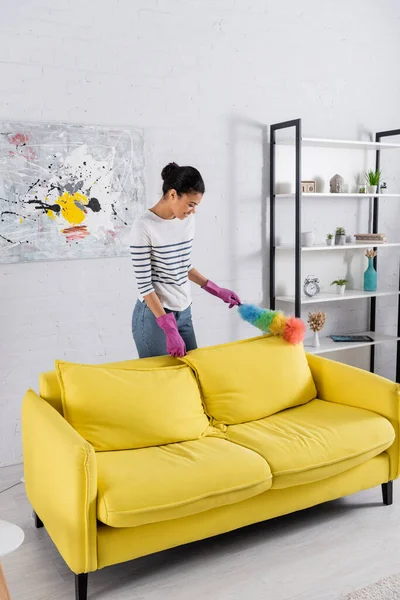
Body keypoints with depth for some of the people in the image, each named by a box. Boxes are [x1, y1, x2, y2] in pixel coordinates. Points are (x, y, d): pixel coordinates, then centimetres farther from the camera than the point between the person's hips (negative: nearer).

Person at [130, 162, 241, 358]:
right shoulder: (144, 227, -17)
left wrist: (216, 290, 13)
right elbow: (144, 284, -17)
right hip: (154, 316, -7)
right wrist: (169, 329, -21)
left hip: (184, 313, 7)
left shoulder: (187, 220, 3)